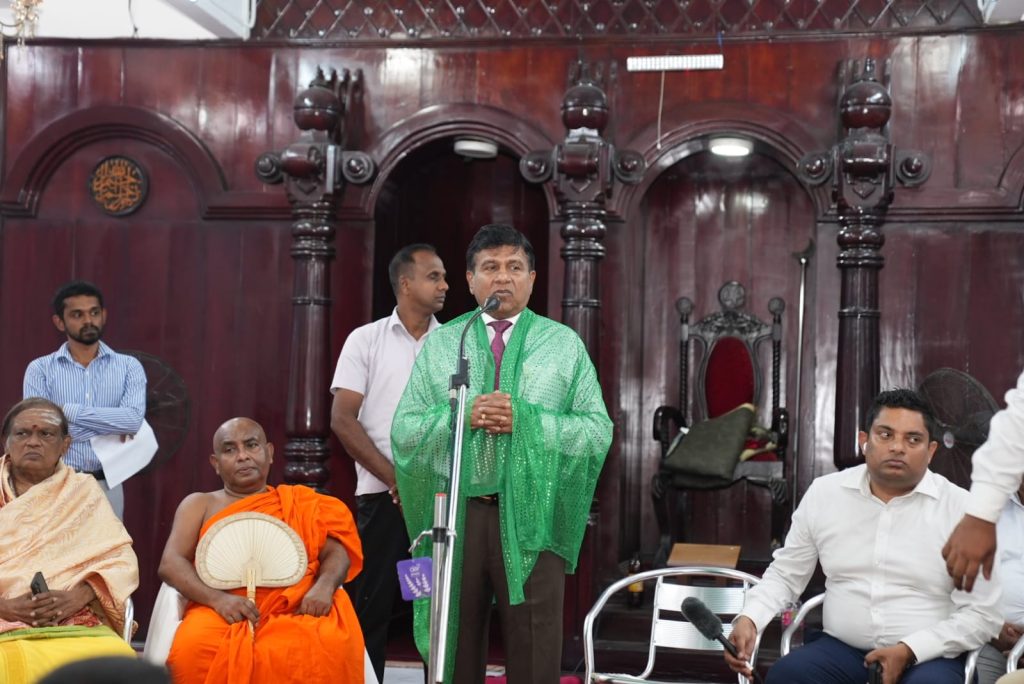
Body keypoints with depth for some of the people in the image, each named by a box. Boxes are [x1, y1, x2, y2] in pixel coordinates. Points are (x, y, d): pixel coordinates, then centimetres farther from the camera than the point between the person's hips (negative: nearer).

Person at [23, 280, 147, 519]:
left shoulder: (128, 366, 4)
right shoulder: (40, 369, 2)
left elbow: (133, 419, -13)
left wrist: (68, 410, -12)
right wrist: (111, 427, -10)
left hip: (107, 486, 1)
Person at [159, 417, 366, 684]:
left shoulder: (302, 503, 24)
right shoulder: (199, 504, 21)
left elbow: (337, 552, 12)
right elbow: (170, 564, 7)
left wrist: (324, 586, -13)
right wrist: (218, 598, -13)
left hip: (295, 611, 0)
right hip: (223, 612, 0)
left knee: (330, 650, -34)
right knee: (193, 652, -34)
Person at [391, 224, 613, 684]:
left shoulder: (564, 344, 8)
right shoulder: (439, 344, 11)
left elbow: (598, 432, -1)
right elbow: (404, 431, 5)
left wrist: (525, 419, -13)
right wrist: (460, 416, -12)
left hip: (531, 517, -1)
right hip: (455, 513, 1)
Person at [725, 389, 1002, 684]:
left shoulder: (961, 508, -5)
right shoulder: (824, 493, 4)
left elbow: (982, 613, -5)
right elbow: (784, 574, 14)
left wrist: (909, 650, -17)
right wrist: (748, 619, -6)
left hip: (928, 657, -2)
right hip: (841, 649, 2)